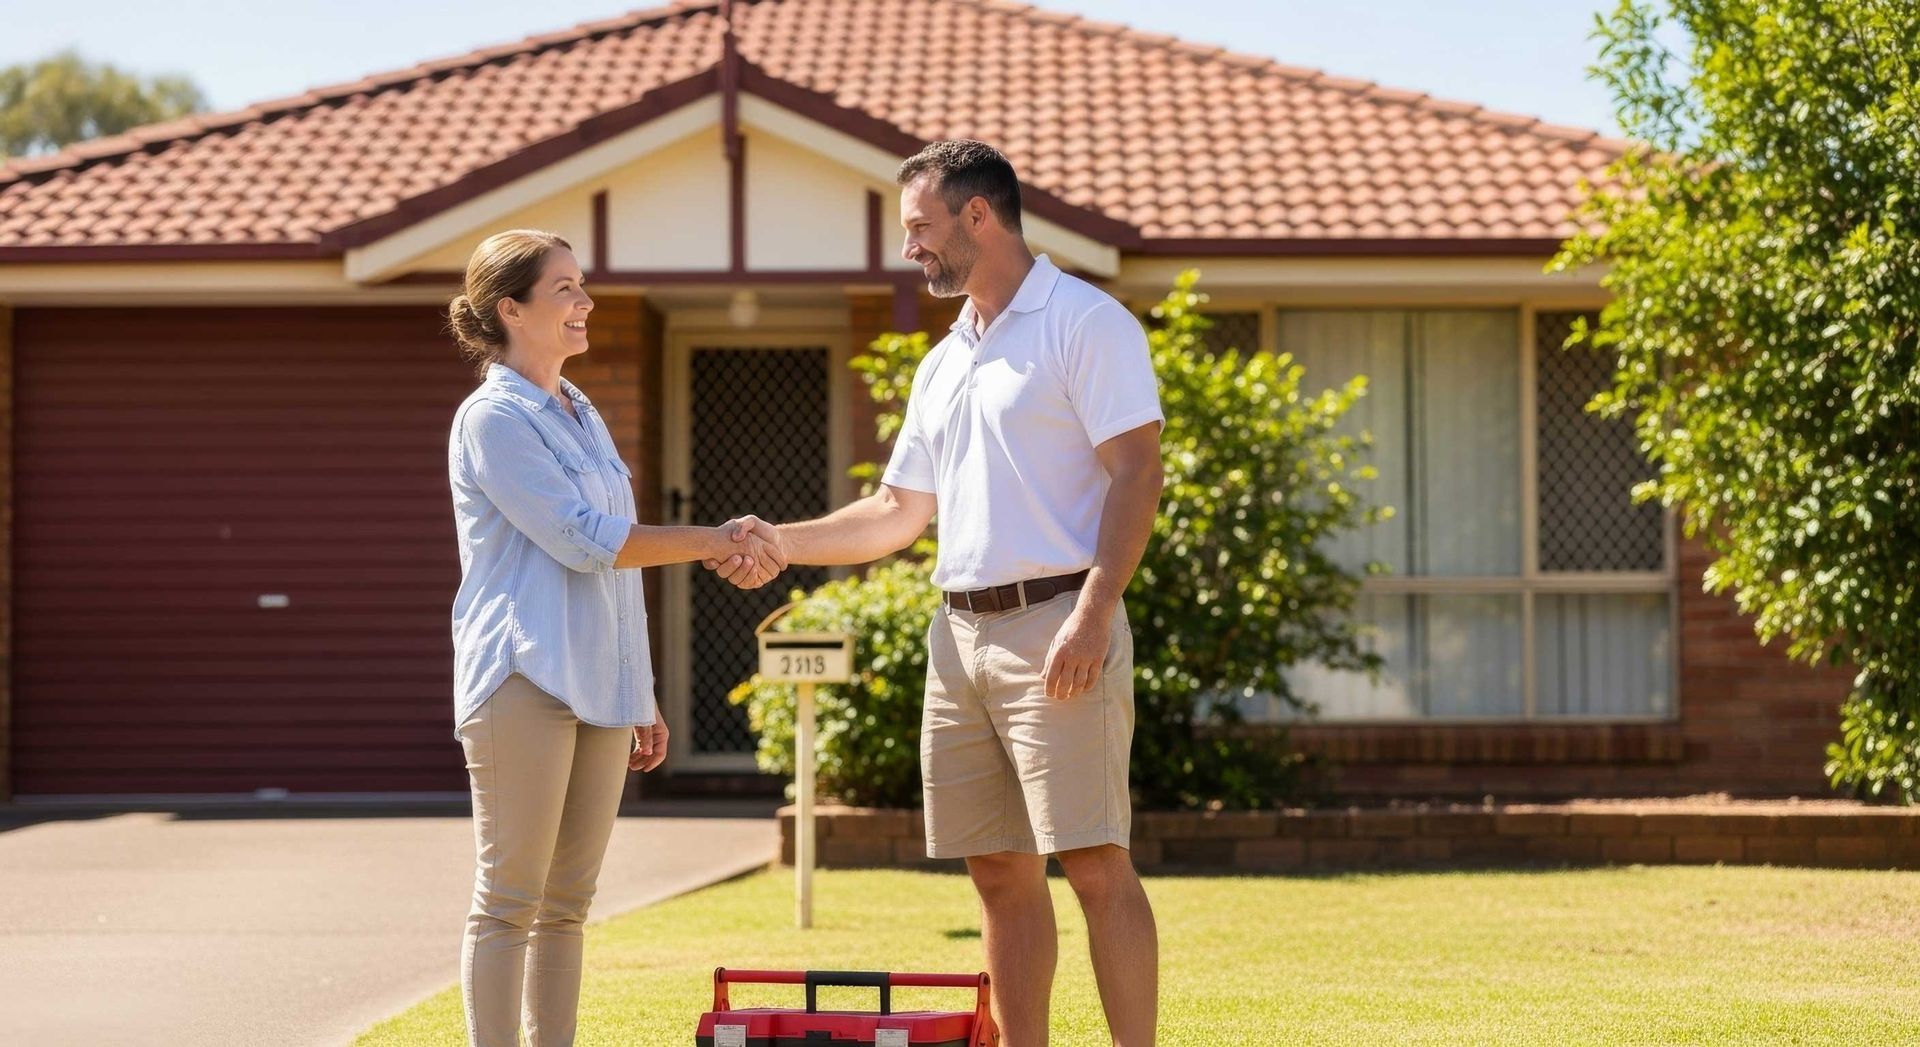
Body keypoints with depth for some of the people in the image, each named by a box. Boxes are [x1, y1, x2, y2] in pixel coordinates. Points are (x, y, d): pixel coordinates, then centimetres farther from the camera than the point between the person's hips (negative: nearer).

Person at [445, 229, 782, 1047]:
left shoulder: (580, 416, 19)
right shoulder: (493, 418, -7)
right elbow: (584, 542, -14)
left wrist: (640, 698, 20)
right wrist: (712, 544, -8)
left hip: (598, 688, 8)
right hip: (526, 680, -8)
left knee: (566, 903, 7)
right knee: (510, 899, -7)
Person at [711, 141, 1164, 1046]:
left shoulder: (1087, 325, -5)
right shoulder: (943, 365, 20)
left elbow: (1137, 475, -12)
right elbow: (897, 514, 24)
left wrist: (1093, 614, -21)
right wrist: (781, 542, 11)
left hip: (1054, 625, -8)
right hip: (960, 633, 8)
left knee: (1095, 866, -11)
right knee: (1000, 873, 8)